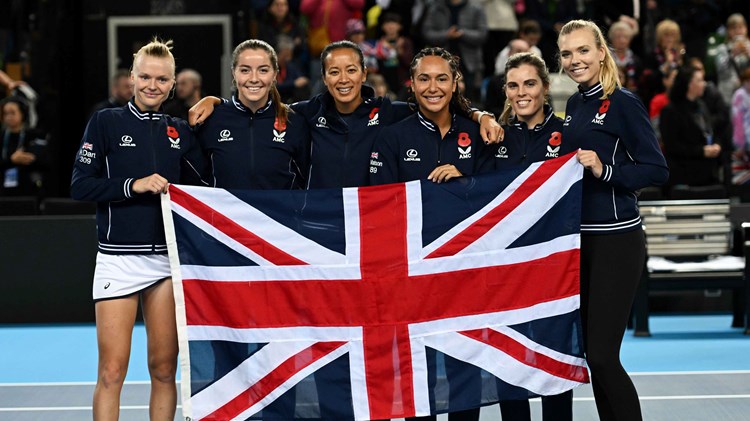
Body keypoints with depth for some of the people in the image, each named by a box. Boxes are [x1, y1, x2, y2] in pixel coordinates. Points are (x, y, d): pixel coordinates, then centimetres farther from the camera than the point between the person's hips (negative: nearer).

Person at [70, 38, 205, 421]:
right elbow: (80, 185, -6)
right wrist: (134, 185, -15)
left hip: (169, 258, 3)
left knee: (165, 369, 6)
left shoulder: (180, 131, 12)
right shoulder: (106, 122, 3)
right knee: (112, 372, -6)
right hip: (119, 257, -3)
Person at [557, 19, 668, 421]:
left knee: (602, 355, -10)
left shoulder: (623, 103, -9)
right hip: (578, 237, 8)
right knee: (590, 351, 9)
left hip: (616, 239, -7)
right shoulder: (574, 105, 12)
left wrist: (604, 170, -23)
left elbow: (657, 170, -13)